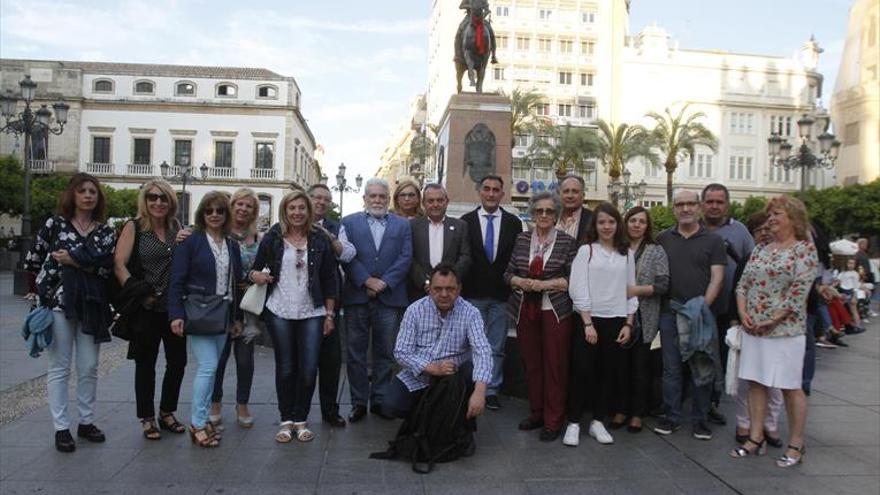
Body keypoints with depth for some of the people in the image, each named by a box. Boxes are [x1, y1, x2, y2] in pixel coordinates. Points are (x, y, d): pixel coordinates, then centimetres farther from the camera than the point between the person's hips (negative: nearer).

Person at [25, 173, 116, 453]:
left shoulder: (105, 231, 7)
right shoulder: (54, 224, 2)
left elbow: (108, 268, -5)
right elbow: (32, 261, 5)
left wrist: (75, 260, -14)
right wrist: (53, 275, 0)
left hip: (91, 306, 2)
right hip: (58, 303, -2)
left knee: (89, 368, 8)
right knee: (59, 368, 3)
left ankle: (86, 422, 21)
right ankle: (61, 428, 10)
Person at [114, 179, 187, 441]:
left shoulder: (176, 228, 9)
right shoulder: (134, 227, -3)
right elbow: (119, 264, -9)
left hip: (175, 307, 4)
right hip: (147, 309, -4)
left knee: (178, 361, 10)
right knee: (146, 364, 7)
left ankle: (167, 412, 28)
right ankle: (147, 419, 21)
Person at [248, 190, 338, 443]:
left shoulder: (320, 240, 3)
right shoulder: (273, 238, 2)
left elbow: (329, 279, 4)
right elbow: (255, 268, 8)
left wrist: (330, 313, 2)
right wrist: (255, 275, -16)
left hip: (311, 313, 0)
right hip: (280, 313, 0)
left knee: (308, 370, 0)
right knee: (285, 369, 7)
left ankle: (301, 419, 17)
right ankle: (286, 420, 20)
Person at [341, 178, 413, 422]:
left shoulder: (402, 225, 11)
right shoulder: (349, 222, 8)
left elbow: (405, 258, 0)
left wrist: (384, 283, -11)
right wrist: (367, 281, -13)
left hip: (389, 297, 1)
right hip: (356, 297, -1)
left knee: (385, 353, 7)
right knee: (356, 353, 6)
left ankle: (379, 400, 19)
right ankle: (358, 402, 16)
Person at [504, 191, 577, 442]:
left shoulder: (568, 242, -1)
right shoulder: (521, 240, 9)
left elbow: (573, 279, -3)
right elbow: (508, 273, 10)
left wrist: (544, 284, -14)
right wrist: (521, 282, -10)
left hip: (555, 311, -3)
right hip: (525, 310, 3)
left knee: (555, 365, 1)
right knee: (531, 364, 10)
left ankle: (553, 420, 11)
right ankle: (536, 413, 23)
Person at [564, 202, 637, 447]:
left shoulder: (626, 254, 9)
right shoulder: (586, 250, -1)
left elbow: (631, 290, 11)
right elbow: (578, 289, -7)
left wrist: (628, 324, 3)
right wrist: (588, 323, -12)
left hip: (616, 321, 3)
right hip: (588, 319, -3)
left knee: (608, 372, 7)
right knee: (582, 371, -3)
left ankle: (598, 422, 19)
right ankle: (574, 423, 7)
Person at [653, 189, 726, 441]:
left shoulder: (713, 240, 3)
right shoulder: (663, 239, 9)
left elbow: (717, 277, -2)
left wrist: (704, 305, -14)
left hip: (700, 314, -1)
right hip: (670, 313, 2)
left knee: (702, 370, 4)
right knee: (671, 368, 8)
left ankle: (699, 419, 17)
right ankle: (672, 417, 18)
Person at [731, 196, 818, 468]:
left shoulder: (805, 249, -5)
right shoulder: (760, 250, 12)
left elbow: (799, 290, -13)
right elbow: (743, 284, 12)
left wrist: (774, 319, -15)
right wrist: (743, 313, -3)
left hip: (785, 329, -6)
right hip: (753, 330, 6)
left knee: (791, 387, 3)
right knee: (755, 382, 9)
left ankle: (796, 445, 15)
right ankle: (756, 438, 18)